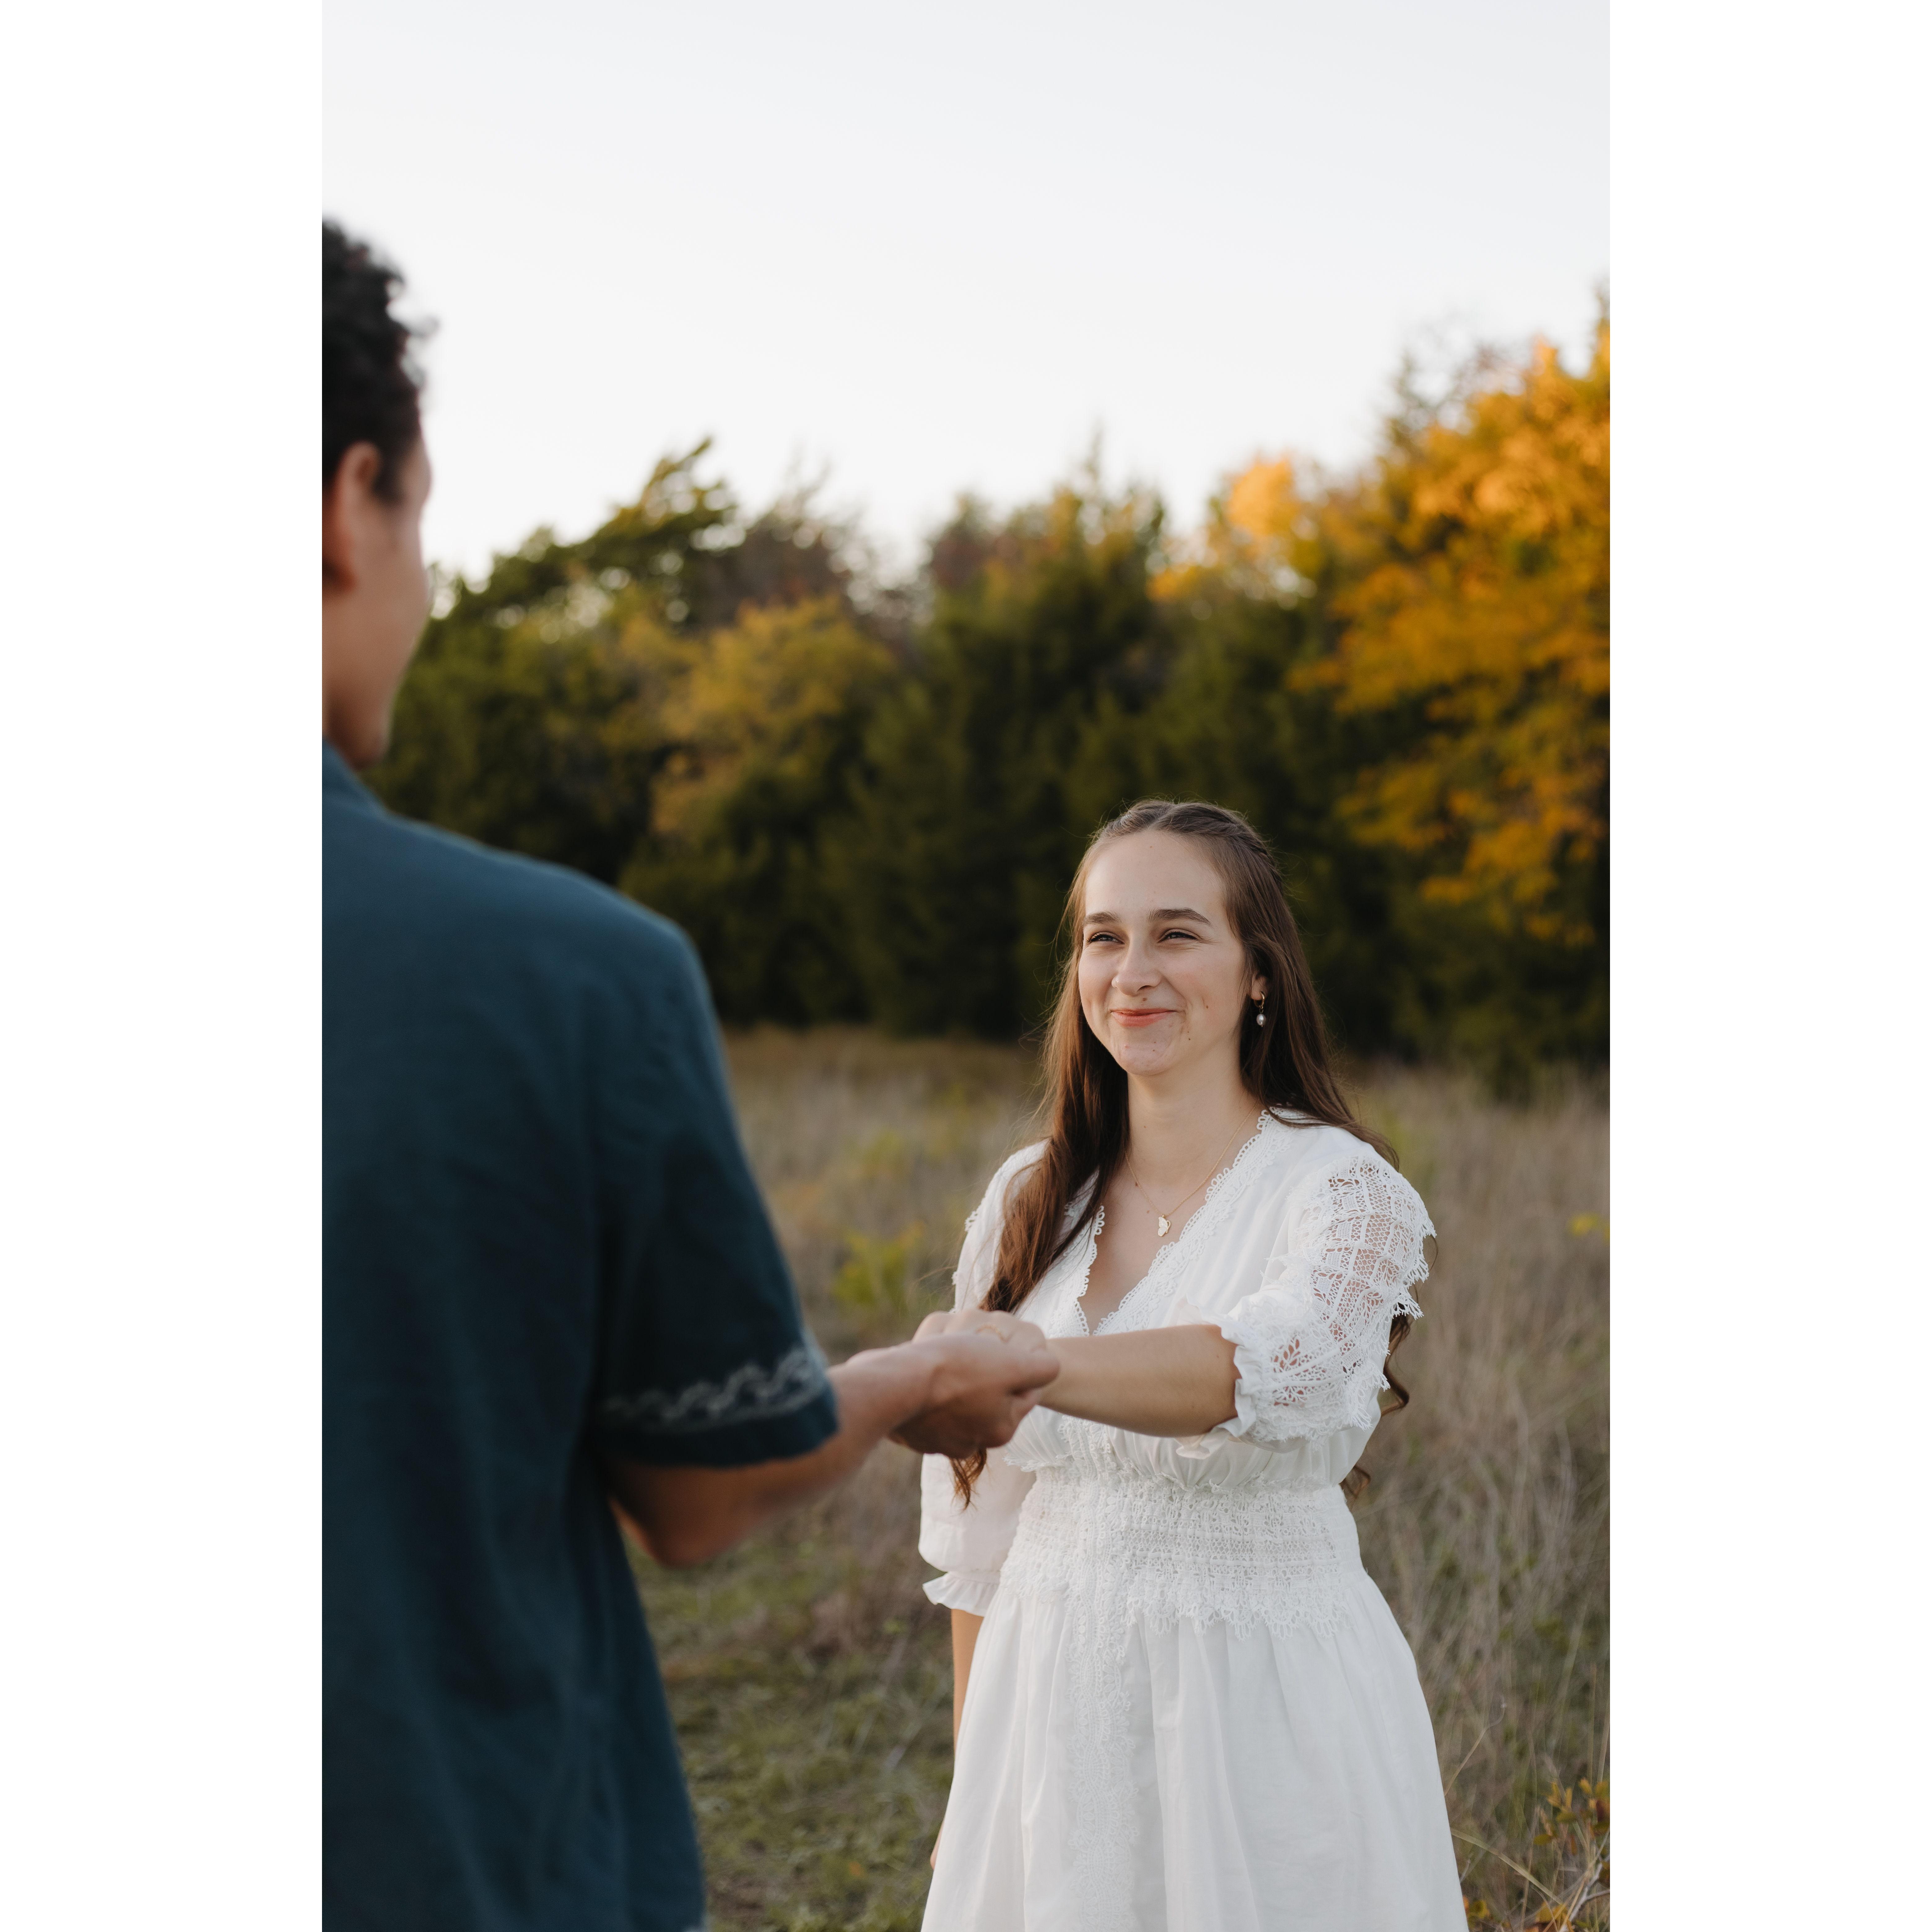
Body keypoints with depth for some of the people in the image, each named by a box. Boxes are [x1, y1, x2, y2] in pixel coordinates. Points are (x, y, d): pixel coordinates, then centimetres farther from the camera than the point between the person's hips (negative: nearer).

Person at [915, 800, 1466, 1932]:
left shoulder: (1345, 1192, -10)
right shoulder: (1029, 1200, 4)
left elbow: (1270, 1363, -33)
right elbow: (979, 1517, 10)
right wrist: (974, 1772, 10)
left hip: (1265, 1710, -4)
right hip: (1053, 1702, 4)